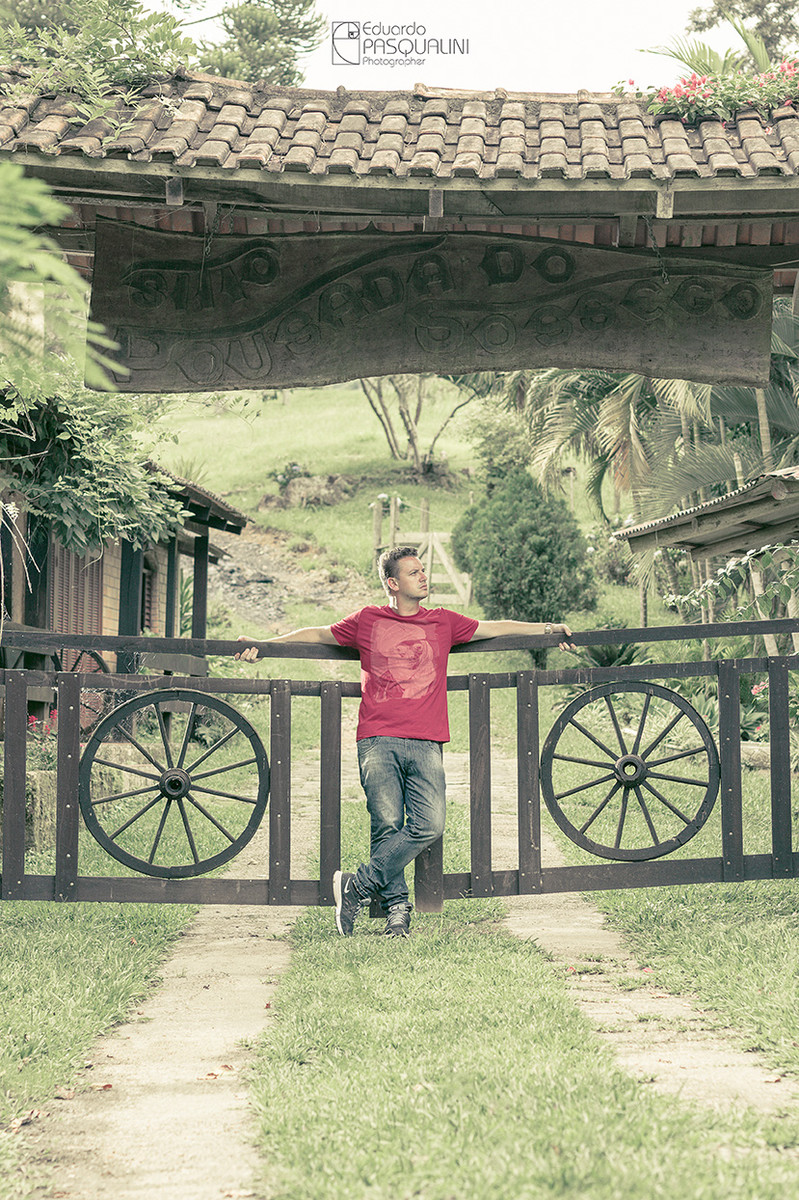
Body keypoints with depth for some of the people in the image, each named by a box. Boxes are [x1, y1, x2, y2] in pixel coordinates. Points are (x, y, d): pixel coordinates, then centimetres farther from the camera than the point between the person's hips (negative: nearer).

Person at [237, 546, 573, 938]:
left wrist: (546, 628, 17)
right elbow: (318, 634, 22)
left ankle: (357, 885, -9)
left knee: (429, 825, -16)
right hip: (378, 741, -1)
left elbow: (493, 628, 24)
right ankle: (397, 908, -2)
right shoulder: (368, 620, 14)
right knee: (387, 826, -12)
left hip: (426, 744, 2)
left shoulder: (444, 622, 18)